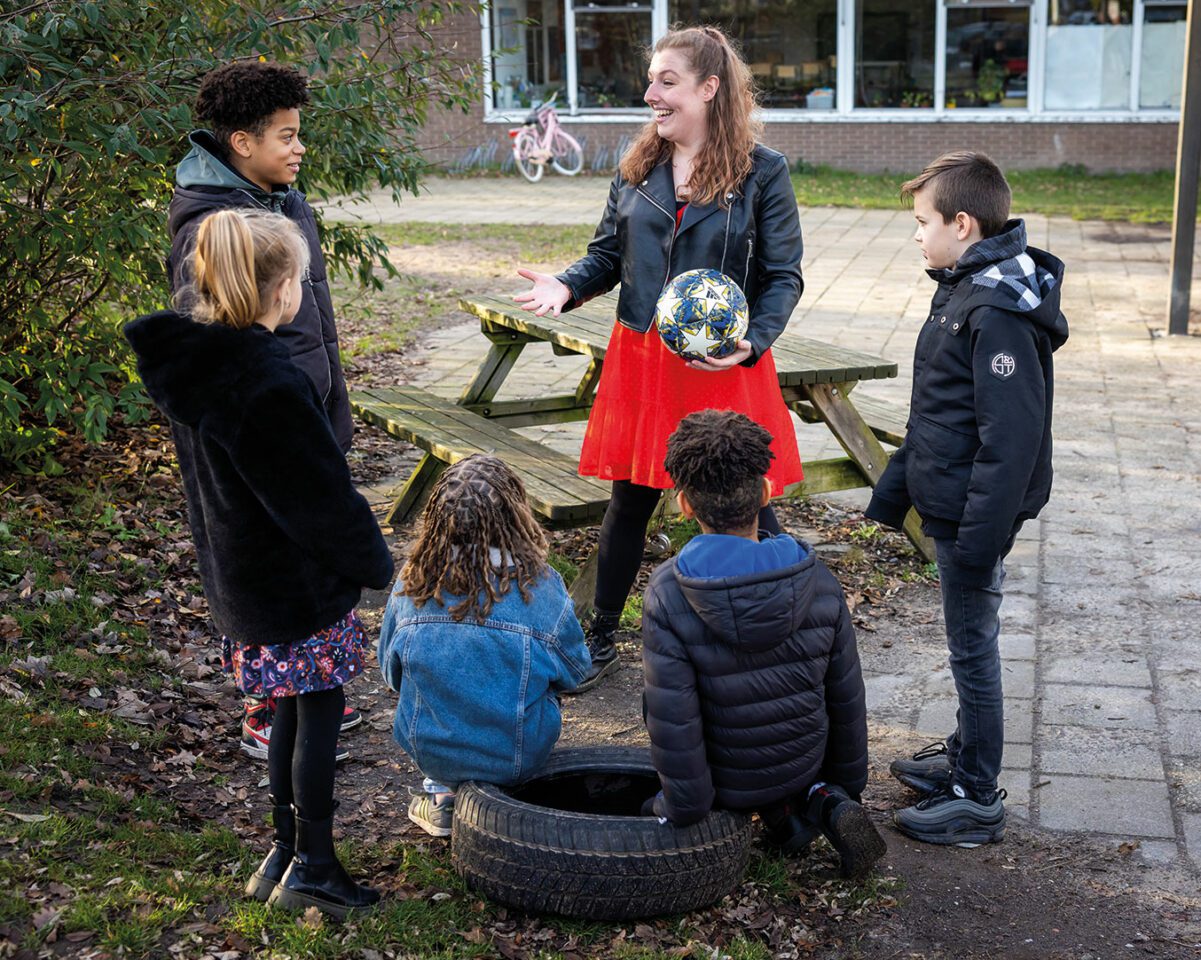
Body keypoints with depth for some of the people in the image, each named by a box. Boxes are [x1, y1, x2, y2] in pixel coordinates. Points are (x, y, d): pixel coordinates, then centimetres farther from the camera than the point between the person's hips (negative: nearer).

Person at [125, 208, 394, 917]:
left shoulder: (185, 351, -2)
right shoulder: (268, 385, -29)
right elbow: (324, 499, -20)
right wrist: (377, 565, -7)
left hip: (239, 577, 8)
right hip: (299, 586, -8)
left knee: (294, 709, 21)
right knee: (318, 714, 8)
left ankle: (287, 851, 34)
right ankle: (311, 865, 21)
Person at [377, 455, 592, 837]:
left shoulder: (412, 584, -11)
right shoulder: (539, 585, -17)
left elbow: (390, 671, 4)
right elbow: (574, 673, -3)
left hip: (427, 749, 2)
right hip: (516, 757, -2)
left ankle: (441, 792, 16)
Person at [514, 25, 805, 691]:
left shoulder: (762, 173, -6)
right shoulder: (637, 168, 6)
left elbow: (783, 276, -6)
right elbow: (608, 253, 12)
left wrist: (752, 343, -22)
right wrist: (567, 287, -9)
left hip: (725, 363, -4)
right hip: (641, 359, 4)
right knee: (629, 500, 14)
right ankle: (600, 639, 29)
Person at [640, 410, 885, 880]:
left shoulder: (667, 595, -24)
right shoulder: (817, 580, -13)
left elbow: (672, 715, -23)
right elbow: (846, 698, -4)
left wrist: (685, 808, -8)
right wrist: (846, 787, 11)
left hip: (727, 780, -3)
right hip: (805, 765, 3)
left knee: (650, 697, 25)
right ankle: (817, 802, 5)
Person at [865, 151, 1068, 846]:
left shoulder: (999, 313, -23)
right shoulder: (964, 291, 9)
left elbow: (1012, 436, -26)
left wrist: (979, 537, -25)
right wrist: (896, 487, 21)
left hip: (976, 513, -9)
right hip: (951, 506, 10)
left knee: (973, 649, 1)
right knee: (970, 644, 21)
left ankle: (977, 800, 13)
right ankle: (966, 756, 37)